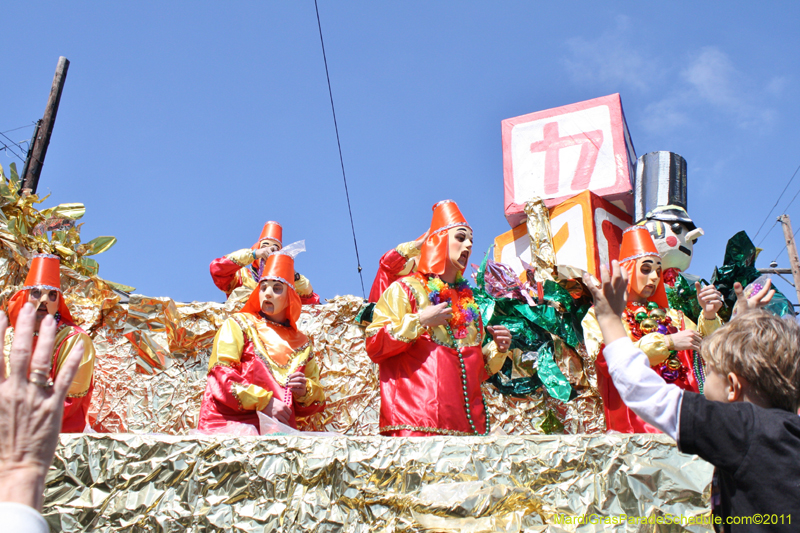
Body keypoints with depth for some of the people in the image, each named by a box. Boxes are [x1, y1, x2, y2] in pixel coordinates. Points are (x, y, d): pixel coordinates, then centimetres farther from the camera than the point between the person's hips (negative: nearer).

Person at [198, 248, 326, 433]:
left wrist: (305, 391, -2)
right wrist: (263, 401, -12)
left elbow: (316, 402, 21)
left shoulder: (302, 344, 21)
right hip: (230, 422, -4)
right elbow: (222, 372, -2)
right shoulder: (239, 324, 13)